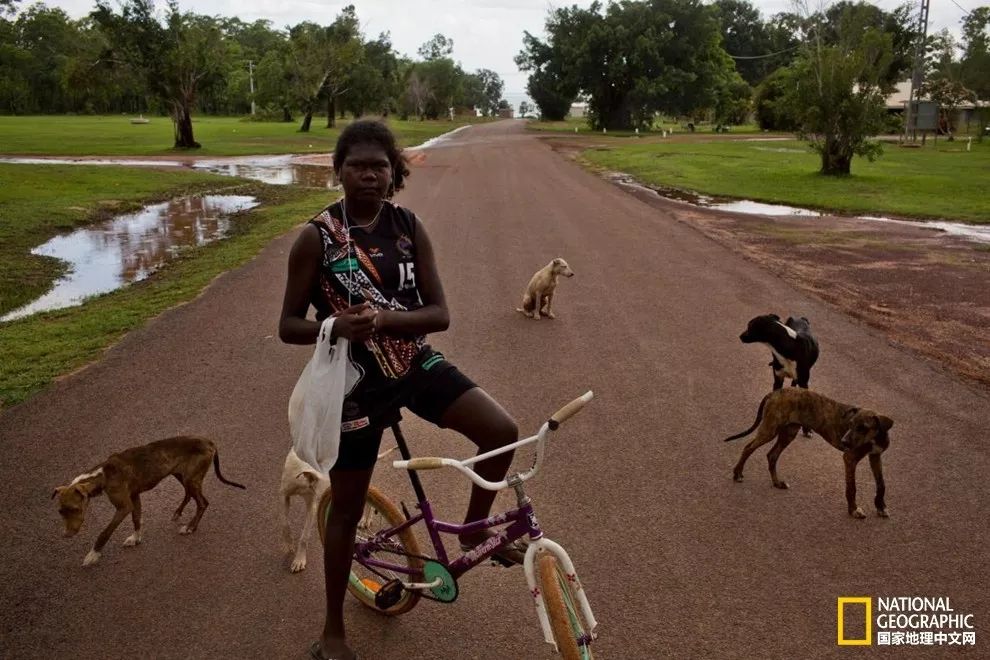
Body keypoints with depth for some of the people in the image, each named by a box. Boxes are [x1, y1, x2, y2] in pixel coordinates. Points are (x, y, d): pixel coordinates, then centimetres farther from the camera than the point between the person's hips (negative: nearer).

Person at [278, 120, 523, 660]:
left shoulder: (409, 228, -3)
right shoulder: (317, 236, -12)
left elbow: (440, 314, -6)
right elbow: (288, 325, -9)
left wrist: (384, 318, -25)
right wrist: (336, 325, -30)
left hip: (416, 364, 3)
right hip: (356, 380, -3)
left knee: (503, 432, -17)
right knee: (348, 509, 8)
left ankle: (474, 530, 13)